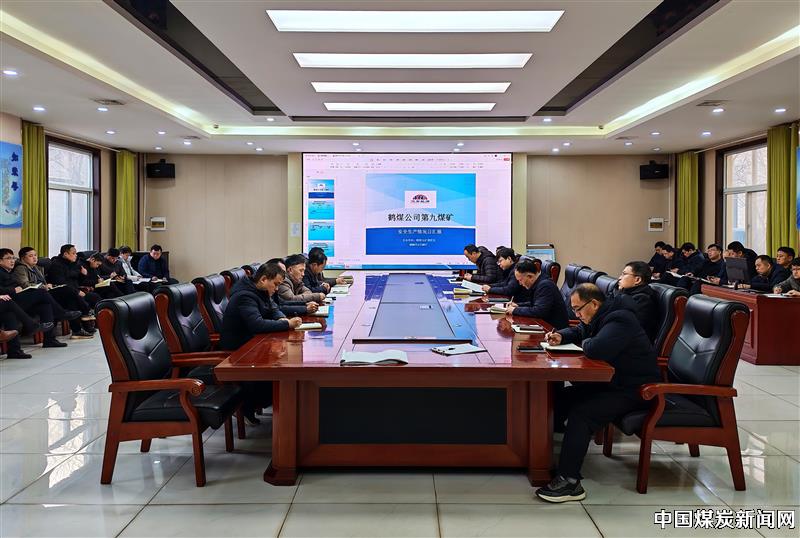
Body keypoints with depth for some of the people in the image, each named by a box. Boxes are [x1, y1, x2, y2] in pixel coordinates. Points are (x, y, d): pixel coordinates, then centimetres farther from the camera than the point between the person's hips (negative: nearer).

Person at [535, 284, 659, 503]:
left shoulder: (619, 320, -21)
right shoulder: (600, 317, 11)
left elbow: (596, 349, -37)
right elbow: (578, 332, 29)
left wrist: (585, 343, -13)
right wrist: (561, 336, 7)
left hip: (634, 390, -11)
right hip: (611, 381, 11)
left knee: (580, 413, -27)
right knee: (562, 397, 2)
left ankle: (569, 482, -27)